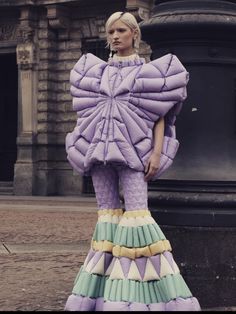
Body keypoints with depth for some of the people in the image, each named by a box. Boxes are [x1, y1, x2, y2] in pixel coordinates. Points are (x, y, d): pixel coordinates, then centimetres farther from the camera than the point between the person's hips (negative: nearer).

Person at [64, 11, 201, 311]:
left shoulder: (149, 71, 5)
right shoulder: (97, 71, 16)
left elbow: (159, 115, 1)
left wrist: (157, 152, -10)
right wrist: (81, 148, 13)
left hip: (132, 149, -4)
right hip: (99, 147, 4)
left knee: (136, 212, -13)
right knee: (107, 213, 3)